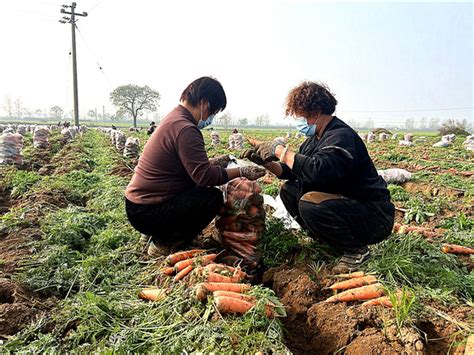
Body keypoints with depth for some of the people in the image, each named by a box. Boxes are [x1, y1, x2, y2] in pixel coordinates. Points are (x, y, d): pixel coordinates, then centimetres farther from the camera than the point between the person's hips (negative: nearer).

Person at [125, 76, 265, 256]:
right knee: (214, 197, -10)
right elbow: (204, 176, -25)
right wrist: (242, 171, -15)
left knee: (203, 190, 16)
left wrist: (213, 162, 16)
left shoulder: (173, 118, 9)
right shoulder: (185, 129, -22)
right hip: (148, 213, -10)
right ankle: (165, 245, -2)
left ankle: (161, 235, 14)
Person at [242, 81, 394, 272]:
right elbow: (292, 171, 12)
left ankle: (357, 251, -6)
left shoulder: (341, 136, -21)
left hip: (375, 216, -9)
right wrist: (266, 162, -3)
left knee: (310, 203, -31)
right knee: (289, 190, 5)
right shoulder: (315, 139, 7)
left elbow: (317, 171, -38)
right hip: (345, 204, 9)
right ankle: (335, 242, 10)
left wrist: (279, 150, -27)